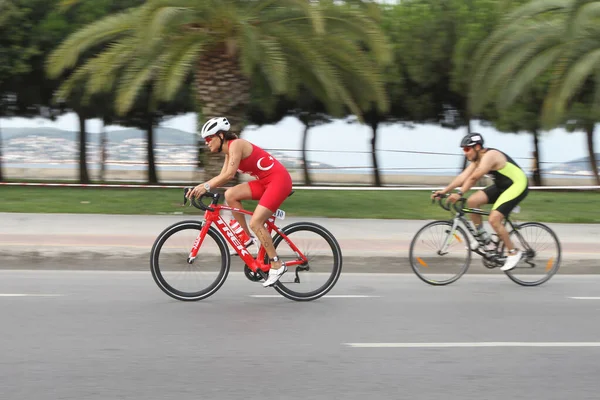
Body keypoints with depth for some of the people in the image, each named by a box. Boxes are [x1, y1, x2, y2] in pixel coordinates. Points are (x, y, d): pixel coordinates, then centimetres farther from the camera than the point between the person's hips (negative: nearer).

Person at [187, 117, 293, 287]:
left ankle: (277, 265, -7)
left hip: (279, 180, -9)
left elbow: (229, 174, -26)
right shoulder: (229, 149, 12)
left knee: (255, 222, -15)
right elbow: (222, 176, 9)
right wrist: (201, 186, -3)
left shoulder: (236, 145, -16)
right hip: (265, 181, 9)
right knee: (230, 195, -3)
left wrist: (206, 187, -26)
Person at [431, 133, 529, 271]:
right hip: (501, 186, 9)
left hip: (517, 186, -9)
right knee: (472, 201, -7)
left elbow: (473, 178, -32)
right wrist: (444, 191, -8)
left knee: (494, 219, -20)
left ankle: (514, 253, -5)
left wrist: (459, 194, -37)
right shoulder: (477, 159, 4)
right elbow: (463, 176, -1)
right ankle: (482, 236, 7)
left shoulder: (490, 156, -24)